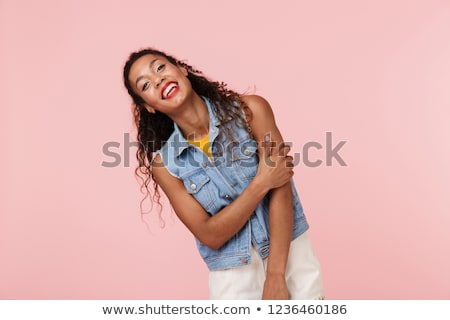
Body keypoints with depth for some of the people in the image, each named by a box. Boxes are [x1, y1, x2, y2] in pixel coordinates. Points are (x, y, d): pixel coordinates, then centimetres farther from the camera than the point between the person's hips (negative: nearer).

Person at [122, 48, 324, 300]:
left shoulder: (249, 110, -9)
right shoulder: (164, 163, -6)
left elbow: (280, 191, -14)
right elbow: (210, 235, -10)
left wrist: (276, 276, -19)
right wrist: (262, 182, -18)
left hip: (291, 255, 0)